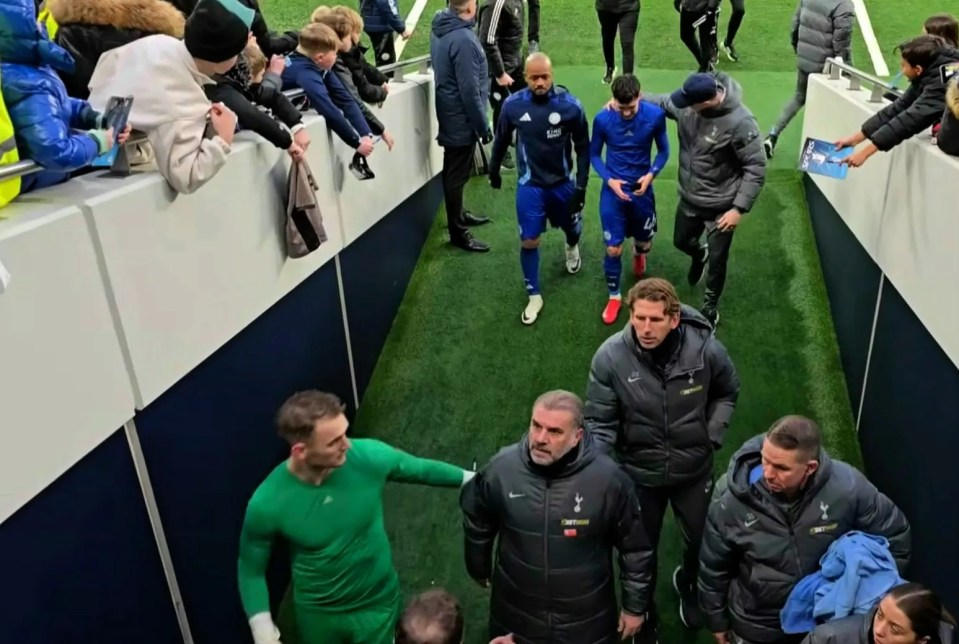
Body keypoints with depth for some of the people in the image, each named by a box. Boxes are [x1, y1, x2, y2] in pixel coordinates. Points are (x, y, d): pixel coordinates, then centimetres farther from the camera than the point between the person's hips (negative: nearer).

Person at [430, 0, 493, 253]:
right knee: (457, 174, 1)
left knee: (454, 171, 22)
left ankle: (459, 214, 39)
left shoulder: (441, 28, 3)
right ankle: (458, 232, 12)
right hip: (462, 119, -9)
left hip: (450, 114, 9)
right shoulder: (463, 39, -26)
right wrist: (483, 126, -15)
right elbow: (469, 90, -25)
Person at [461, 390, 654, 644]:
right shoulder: (501, 469, -17)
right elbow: (476, 522, 3)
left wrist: (635, 606, 1)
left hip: (587, 623, -1)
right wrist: (480, 571, 16)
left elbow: (635, 549, -7)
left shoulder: (608, 479, -22)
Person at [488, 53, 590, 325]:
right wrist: (493, 169, 15)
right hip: (530, 185, 0)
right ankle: (534, 296, 18)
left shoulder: (570, 105, -18)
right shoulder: (513, 105, -15)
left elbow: (583, 147, -7)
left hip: (563, 182, 0)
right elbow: (502, 139, 3)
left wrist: (581, 185, -10)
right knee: (529, 241, 0)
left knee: (572, 228, 21)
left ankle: (572, 247, 60)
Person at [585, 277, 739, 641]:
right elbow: (599, 422, -16)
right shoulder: (610, 356, -25)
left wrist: (712, 436, -6)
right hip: (638, 473, -1)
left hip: (693, 469, 2)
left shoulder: (705, 348, -20)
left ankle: (688, 584, 61)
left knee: (701, 540, 24)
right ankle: (642, 614, 49)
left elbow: (727, 393, 2)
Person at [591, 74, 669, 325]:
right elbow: (594, 154, -3)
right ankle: (614, 296, 21)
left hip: (642, 189, 1)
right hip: (613, 190, -1)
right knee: (613, 248, -2)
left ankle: (638, 254, 58)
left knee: (644, 243, 18)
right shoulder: (602, 119, -16)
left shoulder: (655, 115, -15)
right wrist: (609, 180, -19)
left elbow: (663, 151, -2)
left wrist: (650, 175, -20)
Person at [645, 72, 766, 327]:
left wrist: (739, 208, -23)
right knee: (681, 241, 26)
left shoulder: (740, 122, -30)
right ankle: (699, 254, 63)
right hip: (689, 198, 5)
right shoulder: (687, 103, -15)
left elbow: (756, 168, -22)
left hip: (721, 207, -5)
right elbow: (663, 101, 8)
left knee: (717, 261, 11)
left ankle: (710, 305, 38)